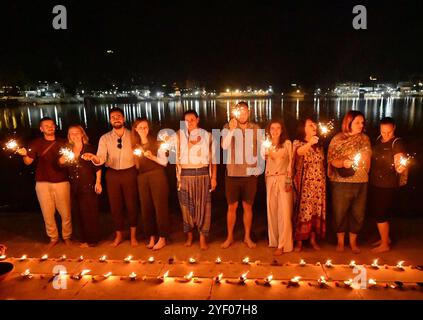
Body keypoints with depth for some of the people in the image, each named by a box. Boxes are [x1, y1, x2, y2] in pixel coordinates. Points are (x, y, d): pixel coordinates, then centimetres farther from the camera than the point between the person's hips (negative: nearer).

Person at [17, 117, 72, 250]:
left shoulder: (62, 142, 7)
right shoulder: (36, 143, 6)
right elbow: (28, 162, -1)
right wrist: (24, 155, -22)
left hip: (61, 182, 0)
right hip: (42, 183, 0)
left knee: (65, 212, 3)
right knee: (47, 213, 6)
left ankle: (67, 237, 21)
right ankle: (53, 238, 23)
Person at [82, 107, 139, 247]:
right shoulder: (105, 138, 2)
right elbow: (101, 159, -8)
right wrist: (93, 157, -30)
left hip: (129, 173, -1)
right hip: (112, 174, 2)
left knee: (132, 204, 6)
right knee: (115, 205, 10)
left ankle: (133, 235, 24)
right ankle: (119, 235, 29)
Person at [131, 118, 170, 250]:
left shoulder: (156, 143, 1)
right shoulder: (135, 145, 12)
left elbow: (165, 162, -2)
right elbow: (136, 165, 18)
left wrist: (152, 157, -16)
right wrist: (136, 158, -1)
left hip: (157, 176, -4)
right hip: (142, 178, 4)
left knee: (160, 206, -3)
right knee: (146, 207, 4)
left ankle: (162, 238, 6)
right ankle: (151, 237, 17)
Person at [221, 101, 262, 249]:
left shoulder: (256, 128, 3)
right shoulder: (228, 127, -3)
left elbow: (261, 149, 8)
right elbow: (224, 146, -18)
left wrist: (258, 167, -1)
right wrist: (232, 129, -25)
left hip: (250, 174, 1)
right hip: (232, 174, -1)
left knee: (248, 207, 11)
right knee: (232, 207, 8)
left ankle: (247, 237, 25)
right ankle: (229, 237, 23)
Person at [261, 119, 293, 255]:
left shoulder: (287, 143, 1)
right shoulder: (266, 144, 11)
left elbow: (290, 163, -1)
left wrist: (289, 181, -7)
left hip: (284, 179, -4)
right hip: (270, 180, 4)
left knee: (284, 212, -7)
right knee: (271, 211, 7)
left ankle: (283, 245, -1)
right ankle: (274, 240, 20)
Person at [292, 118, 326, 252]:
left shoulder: (319, 145, 14)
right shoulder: (298, 143, -2)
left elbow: (323, 164, 18)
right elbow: (299, 152, -27)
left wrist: (324, 182, 11)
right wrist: (310, 143, -46)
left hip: (318, 184, 5)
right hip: (304, 184, -5)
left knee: (316, 211, 7)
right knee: (302, 211, -4)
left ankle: (313, 239, 19)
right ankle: (299, 241, 6)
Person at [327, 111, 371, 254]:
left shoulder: (365, 138, 6)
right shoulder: (337, 139, -4)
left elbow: (368, 158, 15)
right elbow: (331, 160, -6)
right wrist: (343, 163, -25)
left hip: (361, 182, 3)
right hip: (341, 182, -3)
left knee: (358, 213, 10)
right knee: (340, 212, 6)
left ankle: (353, 242, 27)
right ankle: (340, 242, 23)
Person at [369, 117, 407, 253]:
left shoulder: (397, 143, -13)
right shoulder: (378, 140, 6)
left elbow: (399, 164, -23)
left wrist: (401, 167, -43)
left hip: (387, 185, -7)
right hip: (374, 183, 7)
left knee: (380, 215, -1)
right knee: (375, 212, 17)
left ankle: (385, 245, 16)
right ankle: (385, 238, 36)